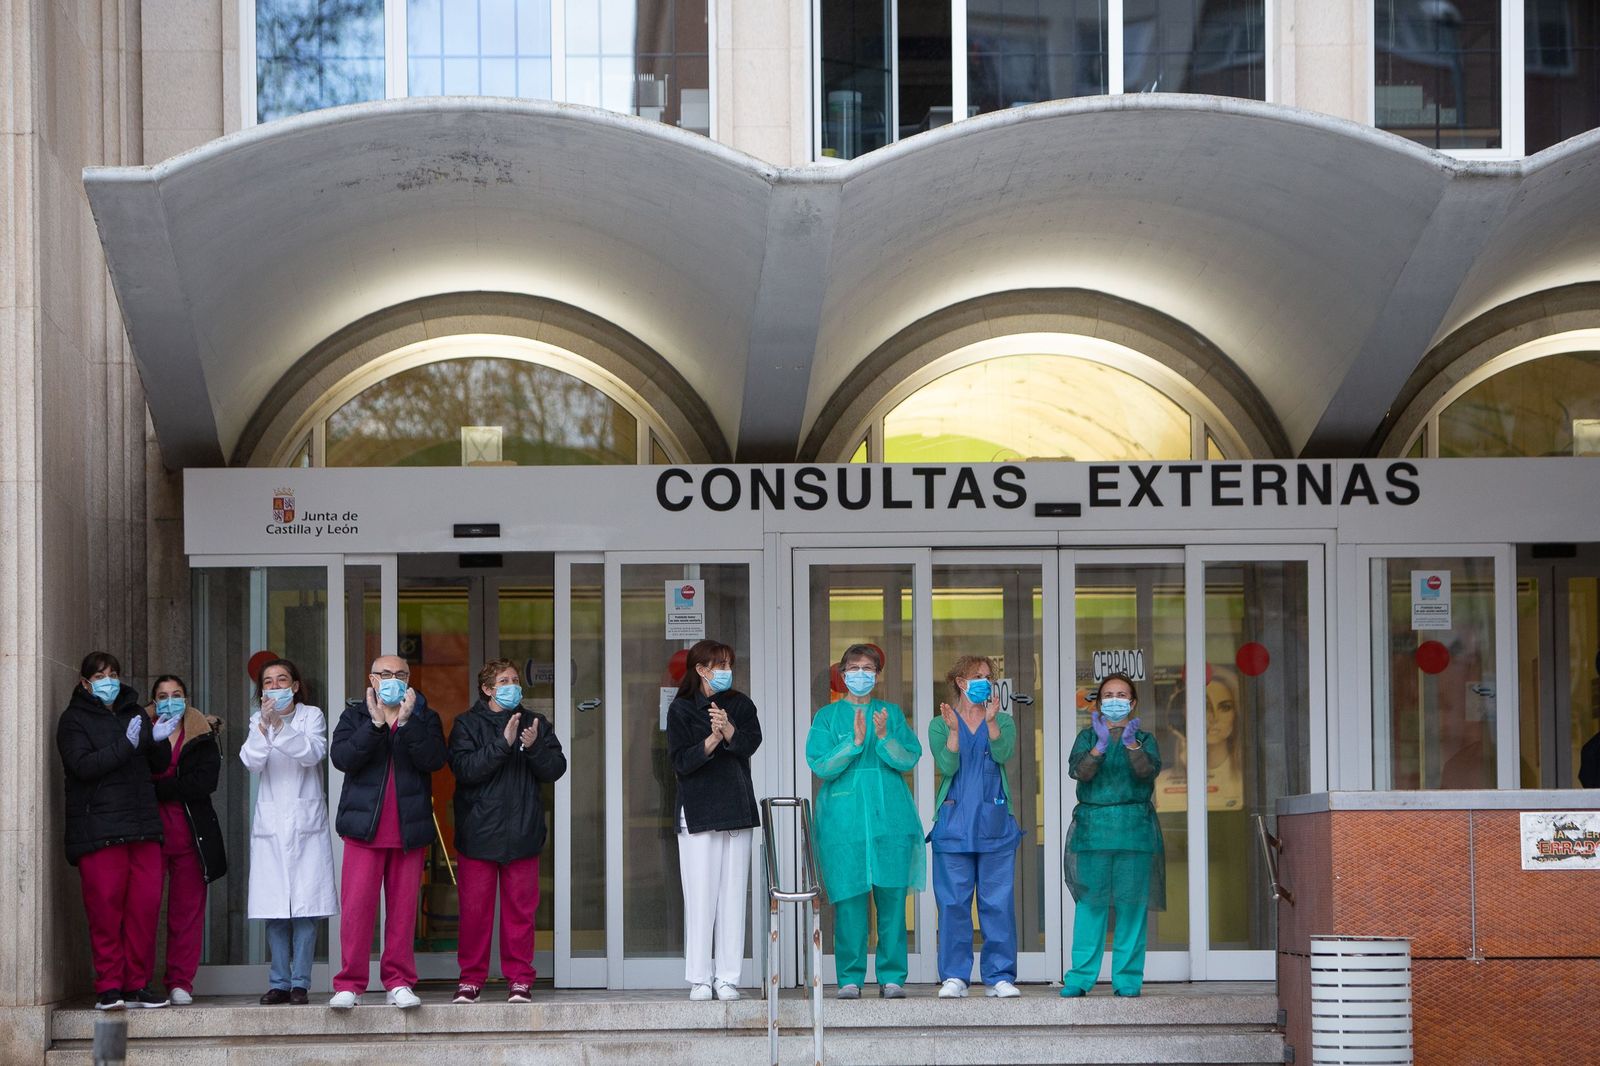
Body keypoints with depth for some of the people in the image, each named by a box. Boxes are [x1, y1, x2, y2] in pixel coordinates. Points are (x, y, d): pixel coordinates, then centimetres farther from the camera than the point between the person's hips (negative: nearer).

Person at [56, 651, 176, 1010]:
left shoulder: (134, 714, 19)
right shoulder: (74, 720, 3)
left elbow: (159, 765, 18)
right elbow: (82, 765, -12)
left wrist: (158, 740, -4)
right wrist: (126, 745, -20)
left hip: (143, 826, 5)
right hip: (98, 829, -5)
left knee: (146, 905, -1)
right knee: (105, 908, -7)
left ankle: (137, 985, 6)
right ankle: (109, 987, -2)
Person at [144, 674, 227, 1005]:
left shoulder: (202, 736, 9)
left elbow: (206, 781, -6)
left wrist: (157, 789, -9)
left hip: (191, 833, 1)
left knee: (187, 910, 1)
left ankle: (180, 983, 6)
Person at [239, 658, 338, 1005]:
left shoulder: (312, 716, 4)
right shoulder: (257, 720, 10)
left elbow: (313, 753, -13)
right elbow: (251, 762, -6)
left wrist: (281, 726, -23)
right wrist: (264, 726, -22)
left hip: (306, 821, -2)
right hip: (271, 823, 2)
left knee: (305, 904, -6)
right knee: (274, 907, 0)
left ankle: (300, 983, -3)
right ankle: (279, 983, 5)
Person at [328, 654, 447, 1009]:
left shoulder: (425, 718, 11)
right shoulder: (355, 716, 10)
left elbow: (434, 760, -9)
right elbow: (342, 758, -9)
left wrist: (406, 721, -16)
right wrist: (376, 723, -16)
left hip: (409, 831, 1)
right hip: (365, 828, -1)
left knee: (404, 909, 3)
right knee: (356, 906, -6)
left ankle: (399, 982, 10)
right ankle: (349, 985, -2)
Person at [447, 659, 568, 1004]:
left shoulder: (536, 724, 12)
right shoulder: (467, 725, 2)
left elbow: (556, 769, 3)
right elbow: (464, 768, -13)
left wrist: (534, 747, -15)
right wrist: (503, 744, -20)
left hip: (522, 832, 2)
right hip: (479, 831, -2)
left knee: (521, 908, 3)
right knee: (475, 908, 0)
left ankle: (519, 978, 9)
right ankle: (471, 978, 9)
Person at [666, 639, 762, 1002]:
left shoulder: (740, 704, 11)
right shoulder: (681, 709, 2)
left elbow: (750, 743, -5)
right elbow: (681, 761, -7)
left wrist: (727, 728, -23)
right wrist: (713, 739, -20)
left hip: (737, 809, 3)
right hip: (698, 814, -3)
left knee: (733, 895, 1)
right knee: (700, 896, -5)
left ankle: (728, 978, 3)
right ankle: (699, 979, 0)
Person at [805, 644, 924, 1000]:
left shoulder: (891, 713, 13)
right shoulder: (827, 716, 8)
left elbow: (910, 758, 2)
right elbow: (820, 765, -4)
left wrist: (884, 737, -15)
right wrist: (855, 741, -16)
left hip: (890, 817, 2)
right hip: (844, 820, -2)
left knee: (892, 897, -2)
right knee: (849, 899, -5)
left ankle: (892, 977, 3)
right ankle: (850, 977, 2)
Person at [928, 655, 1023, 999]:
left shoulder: (1003, 722, 12)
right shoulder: (940, 725, 8)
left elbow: (1003, 755, -8)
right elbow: (946, 767, -7)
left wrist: (991, 720, -21)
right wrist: (954, 729, -19)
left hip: (995, 824, 1)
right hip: (954, 823, -1)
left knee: (999, 902, -1)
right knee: (953, 902, -2)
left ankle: (999, 977, 3)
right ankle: (954, 977, 4)